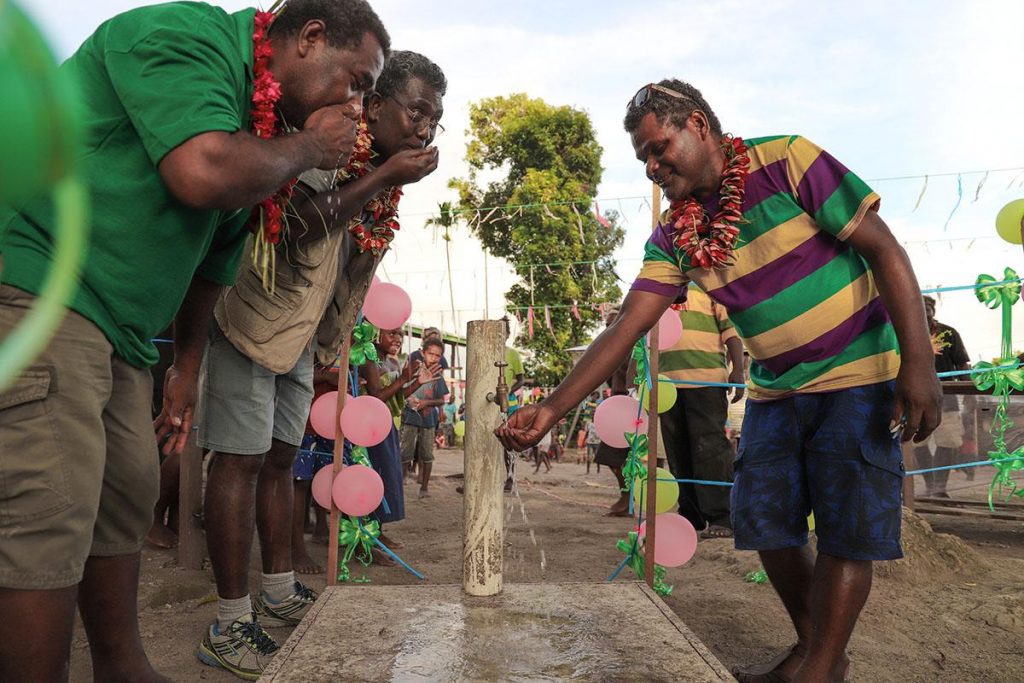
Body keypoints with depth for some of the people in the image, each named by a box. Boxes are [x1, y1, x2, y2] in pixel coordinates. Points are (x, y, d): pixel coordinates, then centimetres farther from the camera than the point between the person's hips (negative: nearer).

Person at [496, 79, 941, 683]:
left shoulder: (786, 160, -15)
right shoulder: (673, 239, 0)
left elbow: (884, 249, -14)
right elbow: (626, 329, -6)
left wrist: (919, 363, -21)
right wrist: (551, 410, -15)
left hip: (857, 376, -5)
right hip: (775, 389, 6)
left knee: (847, 530, -4)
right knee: (765, 523, 7)